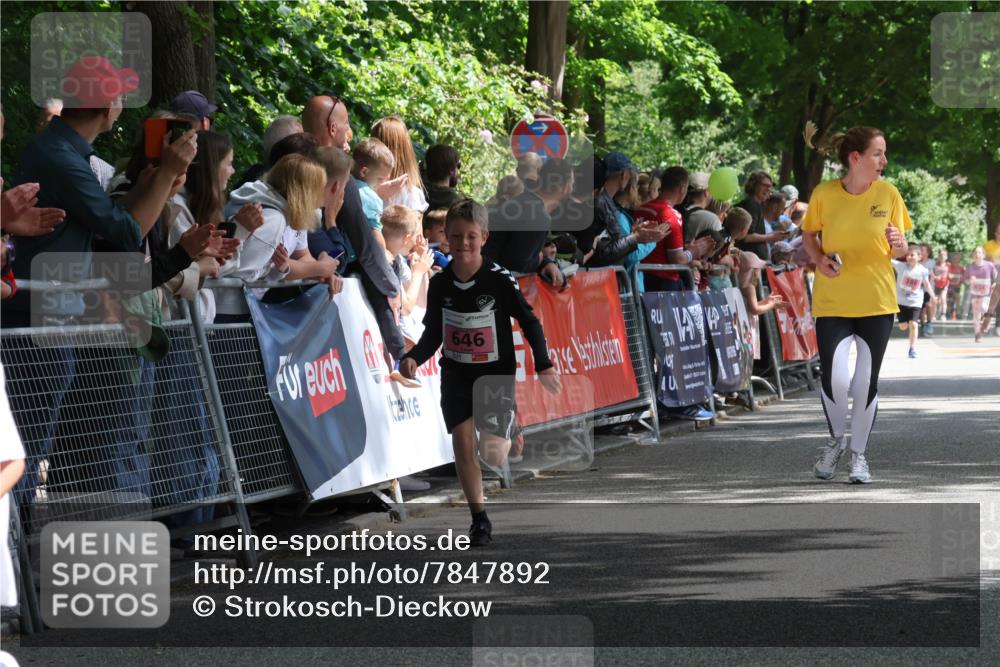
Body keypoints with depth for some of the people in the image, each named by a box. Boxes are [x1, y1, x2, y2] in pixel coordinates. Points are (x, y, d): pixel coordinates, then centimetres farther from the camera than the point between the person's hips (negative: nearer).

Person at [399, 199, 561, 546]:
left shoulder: (500, 280, -16)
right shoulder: (440, 284, -6)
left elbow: (530, 323, -6)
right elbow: (433, 334, 4)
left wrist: (544, 366, -12)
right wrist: (414, 358, -13)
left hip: (496, 374, -3)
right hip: (455, 374, 3)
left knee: (493, 453, -9)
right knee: (462, 442, -7)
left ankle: (510, 437, 30)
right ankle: (479, 517, 7)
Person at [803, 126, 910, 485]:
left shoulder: (888, 194, -3)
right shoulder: (824, 194, -6)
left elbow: (900, 250, 6)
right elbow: (809, 234, 10)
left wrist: (897, 244, -17)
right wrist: (818, 259, -9)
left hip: (877, 301, 1)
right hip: (832, 302, -1)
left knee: (866, 381, 2)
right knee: (833, 378, -11)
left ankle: (858, 453, 20)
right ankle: (836, 439, 18)